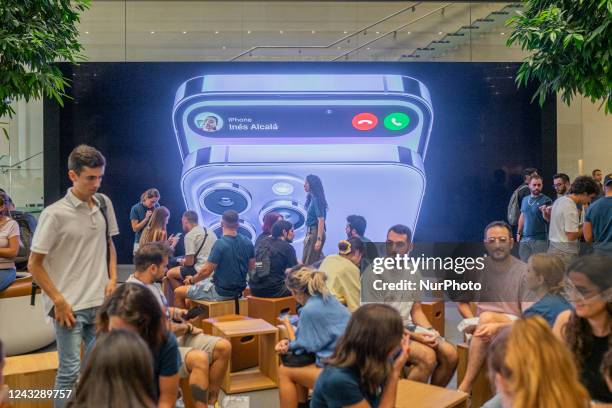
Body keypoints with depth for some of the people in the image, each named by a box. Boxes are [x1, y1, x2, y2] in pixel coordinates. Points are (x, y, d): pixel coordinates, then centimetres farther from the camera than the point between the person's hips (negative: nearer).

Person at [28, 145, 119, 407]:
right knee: (71, 370, 0)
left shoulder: (104, 204, 3)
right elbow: (34, 265, -8)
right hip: (70, 306, -5)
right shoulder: (55, 214, -13)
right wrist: (59, 301, -11)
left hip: (100, 303, 5)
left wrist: (113, 279, 5)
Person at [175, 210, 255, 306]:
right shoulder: (247, 242, -4)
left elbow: (206, 271, -20)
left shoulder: (220, 244, -23)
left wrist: (192, 280, -1)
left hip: (220, 292, -7)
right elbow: (251, 267, 9)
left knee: (178, 292, 7)